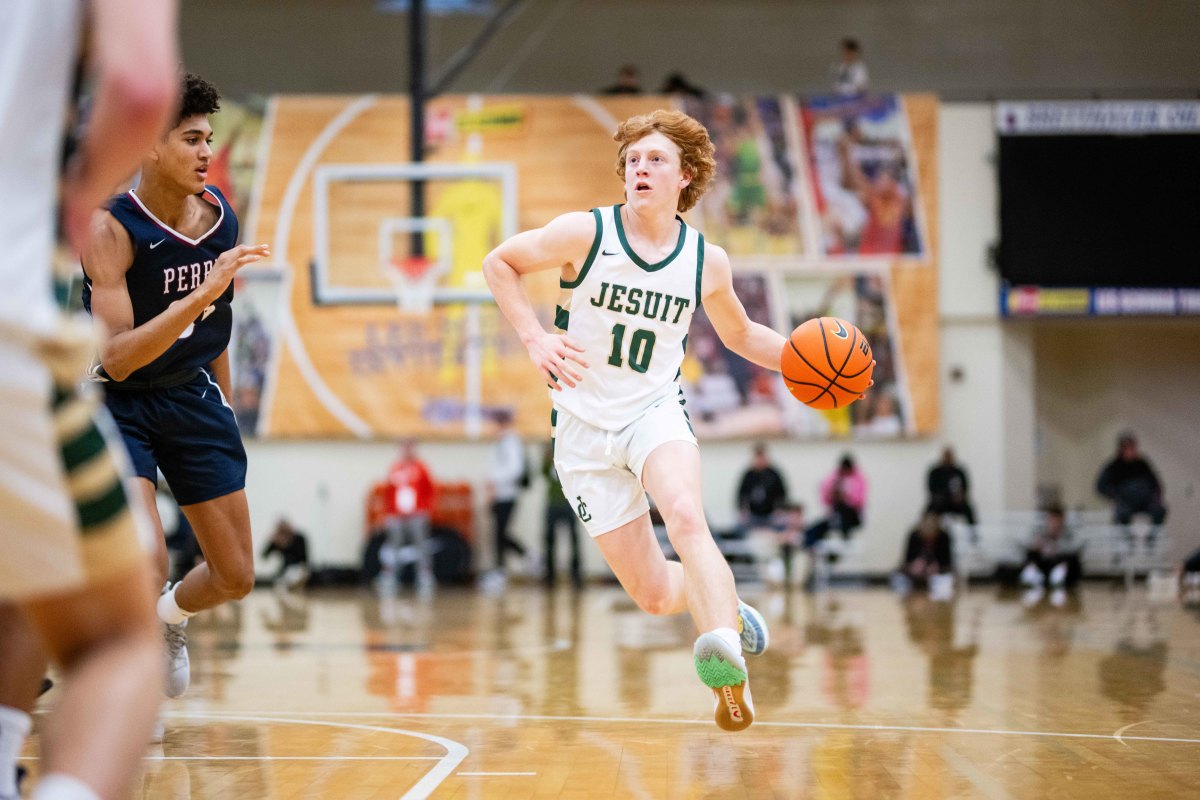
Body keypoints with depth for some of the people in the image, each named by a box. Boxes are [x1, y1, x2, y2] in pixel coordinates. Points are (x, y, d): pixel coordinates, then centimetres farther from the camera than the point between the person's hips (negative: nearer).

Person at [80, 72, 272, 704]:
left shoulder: (220, 217, -5)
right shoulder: (111, 231, -24)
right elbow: (116, 358, -31)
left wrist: (223, 405, 18)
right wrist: (200, 294, -40)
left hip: (192, 397, 6)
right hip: (117, 401, -5)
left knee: (235, 576, 7)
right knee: (146, 563, -24)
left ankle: (171, 616, 42)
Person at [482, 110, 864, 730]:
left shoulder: (706, 261, -1)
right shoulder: (585, 234, -10)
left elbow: (740, 335, 17)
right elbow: (499, 263, 3)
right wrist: (534, 337, -11)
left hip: (655, 412, 0)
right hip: (584, 427, 0)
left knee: (686, 518, -34)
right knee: (654, 594, -1)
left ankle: (723, 651, -51)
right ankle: (726, 609, 32)